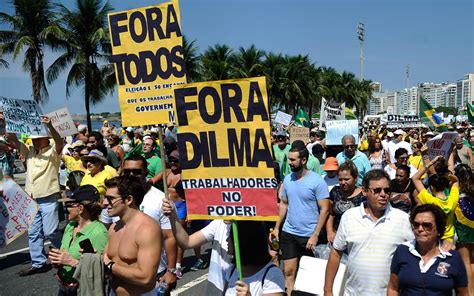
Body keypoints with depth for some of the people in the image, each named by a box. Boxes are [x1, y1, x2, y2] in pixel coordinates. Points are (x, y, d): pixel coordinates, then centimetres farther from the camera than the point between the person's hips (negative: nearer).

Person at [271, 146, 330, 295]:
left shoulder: (317, 181, -13)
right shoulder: (287, 179, 2)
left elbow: (324, 209, -13)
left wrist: (315, 235, -17)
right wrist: (277, 227, 6)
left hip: (309, 235, -4)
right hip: (288, 233, 4)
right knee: (288, 271, 7)